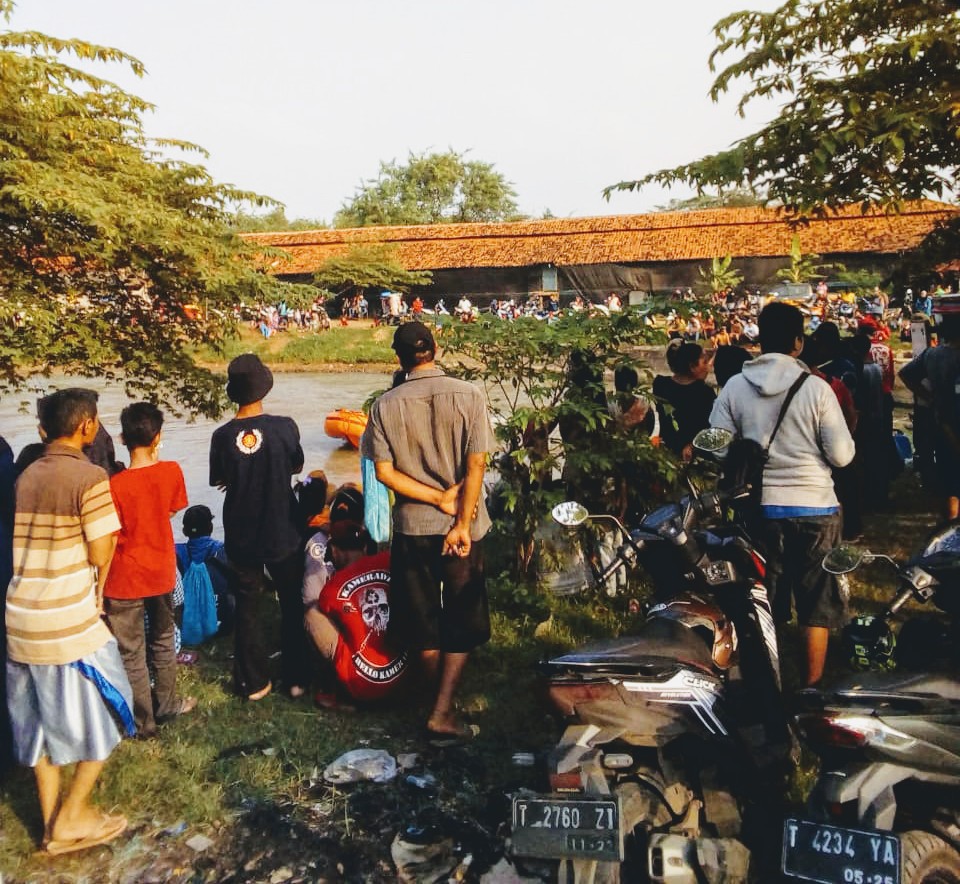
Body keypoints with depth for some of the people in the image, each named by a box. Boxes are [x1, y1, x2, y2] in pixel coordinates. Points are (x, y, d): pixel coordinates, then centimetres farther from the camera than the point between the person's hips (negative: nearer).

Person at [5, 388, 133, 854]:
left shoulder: (27, 476, 10)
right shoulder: (89, 477, -14)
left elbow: (41, 543, 13)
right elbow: (100, 554, -14)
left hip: (20, 617, 8)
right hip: (67, 621, -7)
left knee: (40, 721, 17)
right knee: (101, 714, 11)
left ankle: (52, 824, 27)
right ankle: (72, 818, 17)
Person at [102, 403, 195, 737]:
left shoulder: (116, 486, -21)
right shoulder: (171, 471, -12)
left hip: (126, 581, -4)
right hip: (162, 572, 4)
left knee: (132, 653, 10)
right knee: (163, 642, 23)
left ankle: (143, 722, 21)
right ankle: (166, 704, 36)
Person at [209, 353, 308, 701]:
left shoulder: (223, 435, -12)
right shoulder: (284, 427, -14)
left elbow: (218, 479, 3)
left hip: (240, 538, 1)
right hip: (283, 534, -1)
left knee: (246, 608, 15)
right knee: (293, 606, 15)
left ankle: (254, 682, 21)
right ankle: (296, 679, 20)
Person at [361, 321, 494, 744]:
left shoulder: (386, 405, -5)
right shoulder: (468, 395, -9)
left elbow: (384, 472, -8)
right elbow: (476, 464, -13)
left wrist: (439, 498, -8)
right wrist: (461, 523, -11)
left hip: (412, 527, 1)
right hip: (462, 526, -1)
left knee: (422, 621, 17)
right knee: (462, 623, 10)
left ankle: (444, 697, 32)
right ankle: (443, 711, 6)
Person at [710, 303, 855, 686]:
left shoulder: (735, 387, -5)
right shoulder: (816, 388, -10)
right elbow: (841, 455, -8)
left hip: (759, 509, 2)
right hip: (815, 509, -1)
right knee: (817, 605, 14)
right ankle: (812, 688, 22)